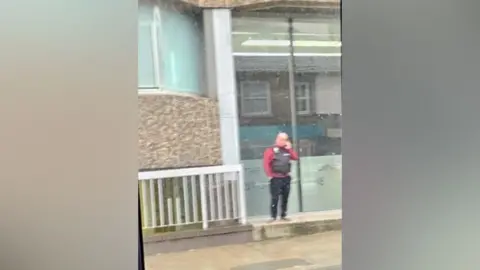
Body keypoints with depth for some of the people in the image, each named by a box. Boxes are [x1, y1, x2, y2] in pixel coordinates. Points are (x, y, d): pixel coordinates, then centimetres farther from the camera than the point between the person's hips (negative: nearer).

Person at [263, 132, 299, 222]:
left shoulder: (287, 149, 13)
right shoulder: (271, 150, -6)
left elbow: (296, 157, 7)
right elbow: (266, 163, -11)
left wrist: (289, 149, -1)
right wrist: (270, 175, -13)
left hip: (286, 178, 6)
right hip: (276, 178, -6)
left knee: (285, 198, 9)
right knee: (275, 198, -9)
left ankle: (283, 216, 17)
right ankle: (273, 217, -5)